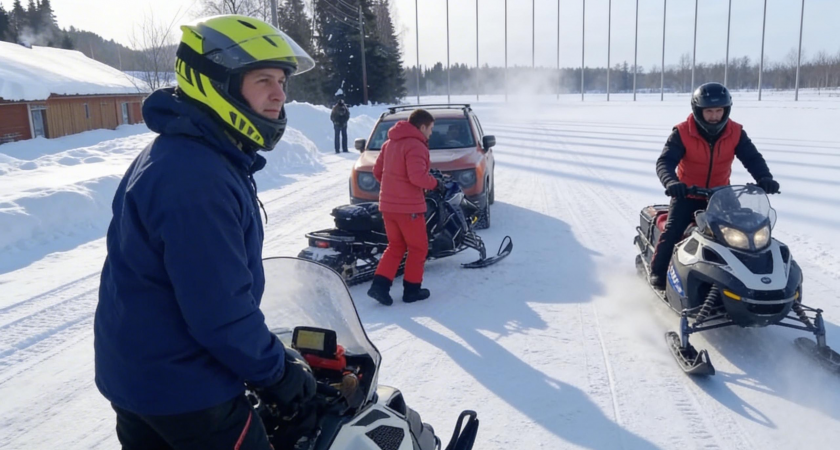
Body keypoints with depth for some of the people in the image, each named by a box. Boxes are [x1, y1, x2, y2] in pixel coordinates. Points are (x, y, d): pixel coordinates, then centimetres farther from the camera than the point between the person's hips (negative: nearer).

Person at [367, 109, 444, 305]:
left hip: (388, 204, 8)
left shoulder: (390, 142, 12)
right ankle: (411, 289, 14)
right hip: (408, 206, -8)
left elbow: (377, 171, 15)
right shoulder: (416, 145, -15)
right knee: (418, 248, 8)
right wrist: (435, 183, -9)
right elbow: (417, 176, -26)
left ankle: (379, 285, 7)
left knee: (396, 246, 18)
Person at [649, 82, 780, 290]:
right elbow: (665, 161, -25)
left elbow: (753, 158, -11)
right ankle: (658, 271, -2)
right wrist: (671, 182, -47)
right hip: (687, 195, -3)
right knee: (672, 230, -15)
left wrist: (764, 178, -33)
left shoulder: (735, 133, -7)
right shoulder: (682, 133, -17)